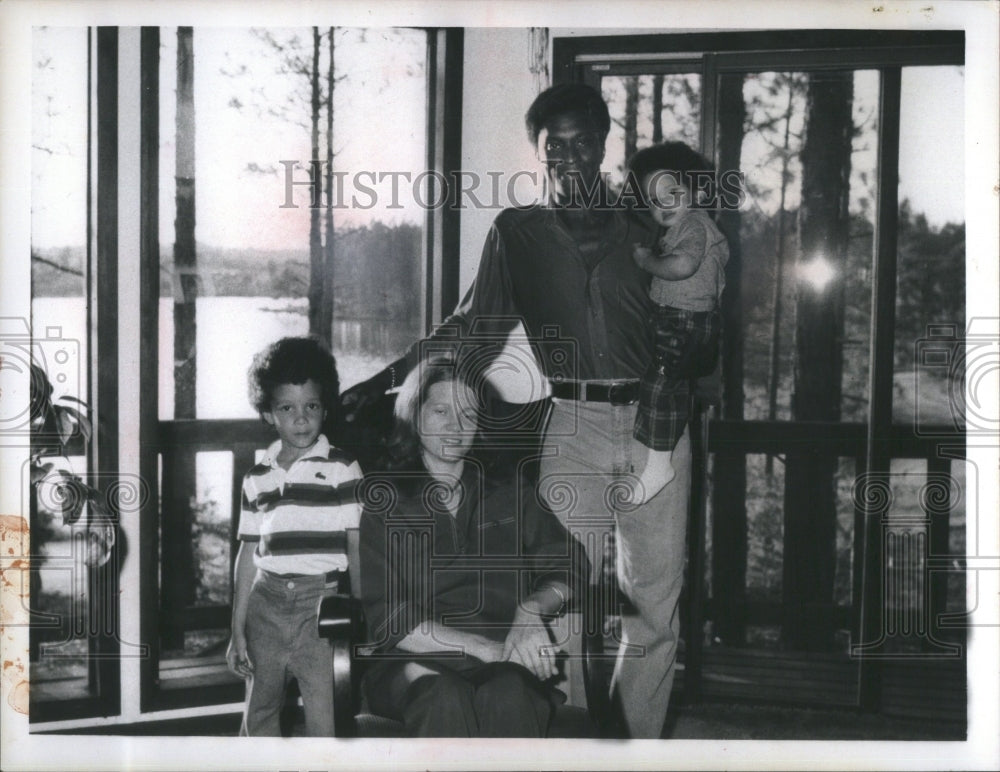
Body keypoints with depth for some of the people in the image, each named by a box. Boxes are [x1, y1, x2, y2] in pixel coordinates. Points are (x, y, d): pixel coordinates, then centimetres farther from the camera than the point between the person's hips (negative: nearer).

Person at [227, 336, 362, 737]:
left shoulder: (342, 469, -2)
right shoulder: (257, 477, 9)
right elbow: (248, 553, 12)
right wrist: (237, 630, 11)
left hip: (321, 602, -4)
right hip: (267, 602, 4)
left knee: (325, 723, -3)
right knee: (258, 717, 14)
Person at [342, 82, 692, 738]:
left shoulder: (644, 230, 14)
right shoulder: (518, 232, 12)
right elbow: (472, 327, 12)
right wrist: (385, 380, 6)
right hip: (575, 425, -1)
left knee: (657, 599, 4)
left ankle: (640, 741, 16)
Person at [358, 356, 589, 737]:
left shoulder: (511, 497, 23)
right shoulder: (385, 504, 13)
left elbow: (570, 566, 14)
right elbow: (388, 618, 1)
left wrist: (531, 607, -10)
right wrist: (490, 648, -10)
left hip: (511, 665, 2)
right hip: (423, 664, -1)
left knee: (508, 696, -36)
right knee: (445, 700, -38)